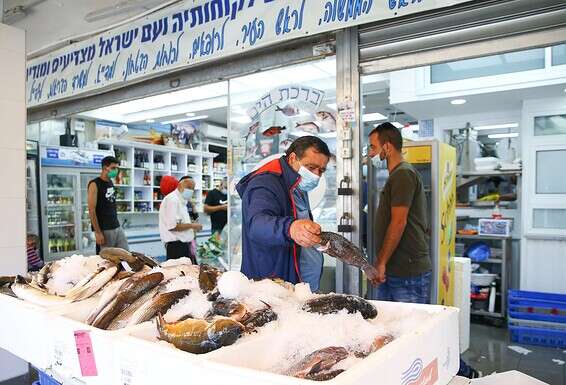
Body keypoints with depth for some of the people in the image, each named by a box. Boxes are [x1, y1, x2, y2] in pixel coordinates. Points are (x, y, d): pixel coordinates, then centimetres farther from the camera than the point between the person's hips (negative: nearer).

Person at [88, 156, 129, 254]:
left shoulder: (111, 183, 11)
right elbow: (91, 210, -15)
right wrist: (98, 232, -17)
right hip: (104, 230, -7)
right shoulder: (94, 184, -11)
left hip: (117, 227, 7)